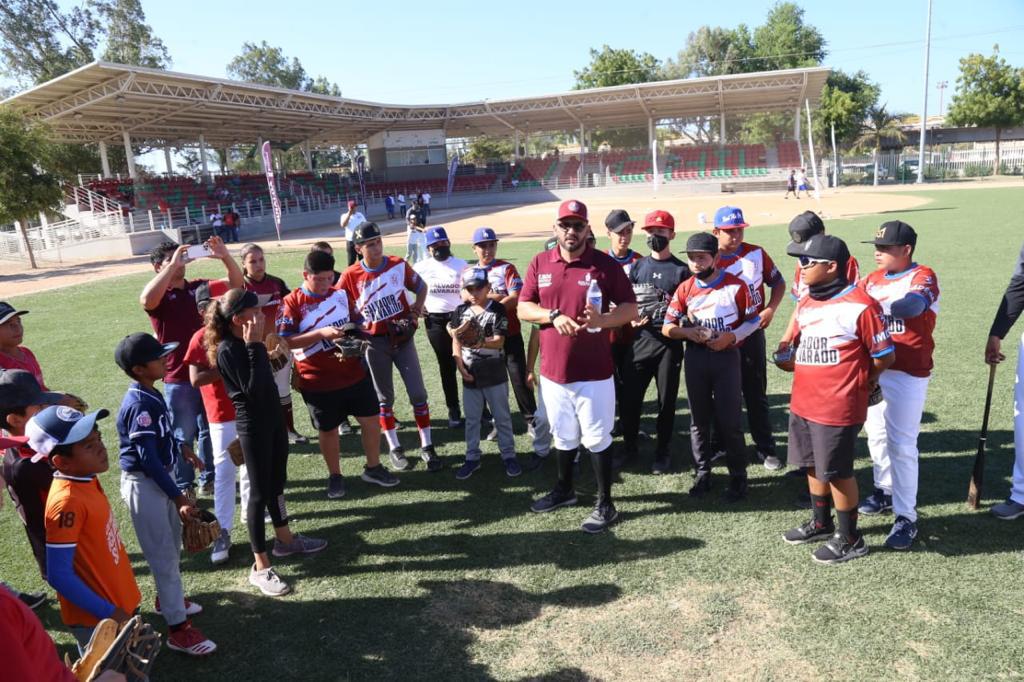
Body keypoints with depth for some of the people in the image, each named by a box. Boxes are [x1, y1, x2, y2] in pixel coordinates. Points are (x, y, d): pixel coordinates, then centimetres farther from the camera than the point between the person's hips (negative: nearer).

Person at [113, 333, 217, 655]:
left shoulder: (151, 394, 1)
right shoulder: (139, 405, -27)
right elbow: (149, 459, -28)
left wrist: (182, 449, 28)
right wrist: (179, 497, -26)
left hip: (160, 477, 9)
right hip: (144, 485, -9)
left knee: (172, 543, 24)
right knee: (164, 554, -2)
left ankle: (168, 598, 44)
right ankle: (179, 628, 7)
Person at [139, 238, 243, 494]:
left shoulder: (198, 287, 6)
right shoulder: (158, 296, -8)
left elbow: (235, 282, 0)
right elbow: (146, 299, -33)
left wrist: (225, 256, -18)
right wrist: (172, 265, -31)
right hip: (178, 379, -5)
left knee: (210, 431, 17)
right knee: (183, 436, 6)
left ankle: (209, 478, 32)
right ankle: (183, 488, 20)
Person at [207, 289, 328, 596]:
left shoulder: (247, 342, 4)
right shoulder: (228, 350, -21)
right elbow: (253, 391, -28)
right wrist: (255, 346, -27)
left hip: (273, 417, 9)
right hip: (253, 425, -9)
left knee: (277, 483, 21)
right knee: (260, 491, -2)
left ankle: (285, 539, 39)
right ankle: (260, 567, 9)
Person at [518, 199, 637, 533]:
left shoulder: (605, 264, -6)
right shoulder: (539, 263, 4)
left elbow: (630, 308, -4)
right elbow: (523, 308, 5)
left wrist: (602, 320, -24)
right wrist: (553, 316, -14)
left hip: (593, 372, -4)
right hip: (552, 370, 4)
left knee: (597, 438, 5)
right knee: (563, 436, 20)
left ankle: (605, 503, 19)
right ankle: (564, 489, 40)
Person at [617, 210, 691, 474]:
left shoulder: (681, 270, 1)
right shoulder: (637, 267, 10)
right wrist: (631, 318, -8)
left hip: (670, 342, -2)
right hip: (639, 340, 2)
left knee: (666, 400, 7)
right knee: (629, 397, 5)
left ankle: (662, 452, 24)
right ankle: (629, 448, 24)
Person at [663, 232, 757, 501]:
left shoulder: (735, 285, -6)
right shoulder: (685, 289, 2)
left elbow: (753, 320, 1)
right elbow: (667, 327, 3)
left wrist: (732, 336, -16)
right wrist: (688, 332, -17)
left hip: (727, 356, -3)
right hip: (695, 357, 3)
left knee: (730, 420, 0)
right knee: (699, 419, 10)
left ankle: (738, 476, 15)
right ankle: (702, 474, 22)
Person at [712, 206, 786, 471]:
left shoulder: (756, 254, -4)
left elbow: (778, 282, 8)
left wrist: (770, 309, -8)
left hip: (752, 332, 0)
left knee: (756, 394, 8)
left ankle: (766, 448, 20)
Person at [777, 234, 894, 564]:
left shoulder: (860, 305, -17)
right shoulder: (806, 303, 9)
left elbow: (884, 357, -10)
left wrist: (855, 382, 3)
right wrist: (790, 363, 5)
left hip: (837, 409, -8)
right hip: (802, 403, 8)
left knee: (838, 473, 5)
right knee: (813, 467, 20)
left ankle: (850, 539, 23)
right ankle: (821, 523, 40)